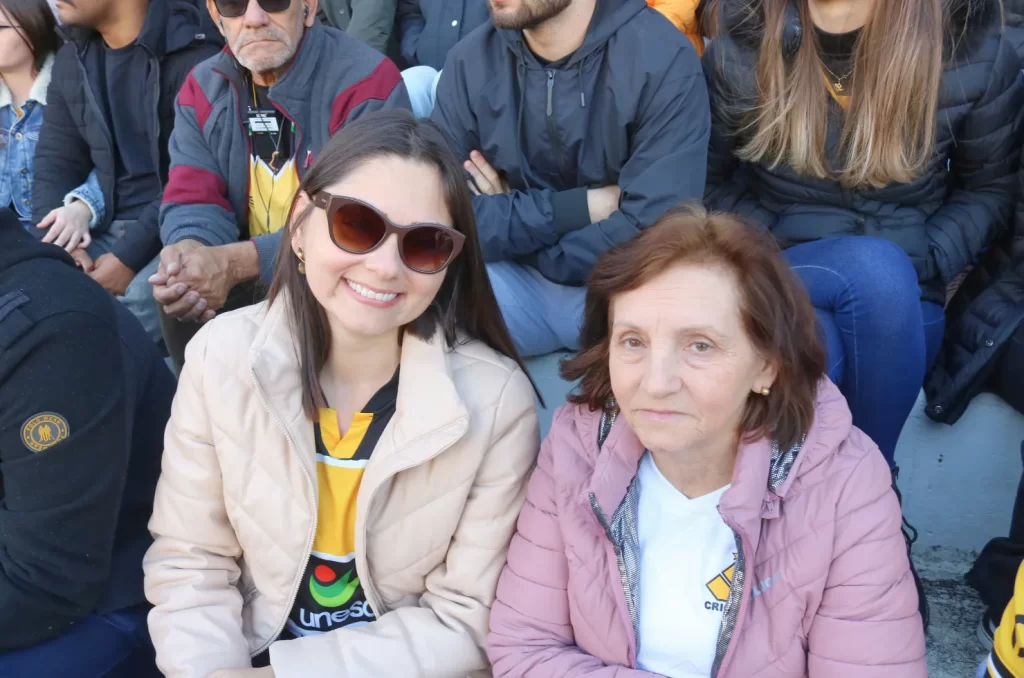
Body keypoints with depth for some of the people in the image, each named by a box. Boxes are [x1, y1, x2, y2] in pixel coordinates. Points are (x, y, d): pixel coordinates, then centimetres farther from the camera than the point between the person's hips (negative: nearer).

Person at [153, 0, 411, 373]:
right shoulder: (204, 88, 2)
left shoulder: (366, 83, -18)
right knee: (182, 291, -21)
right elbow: (192, 198, -5)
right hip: (252, 286, 5)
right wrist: (189, 252, -31)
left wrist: (238, 263, -34)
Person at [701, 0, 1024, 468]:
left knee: (886, 276, -36)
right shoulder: (740, 50, -6)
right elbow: (709, 180, 6)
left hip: (902, 305, 1)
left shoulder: (974, 52, -6)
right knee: (875, 266, -35)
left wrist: (918, 268, -10)